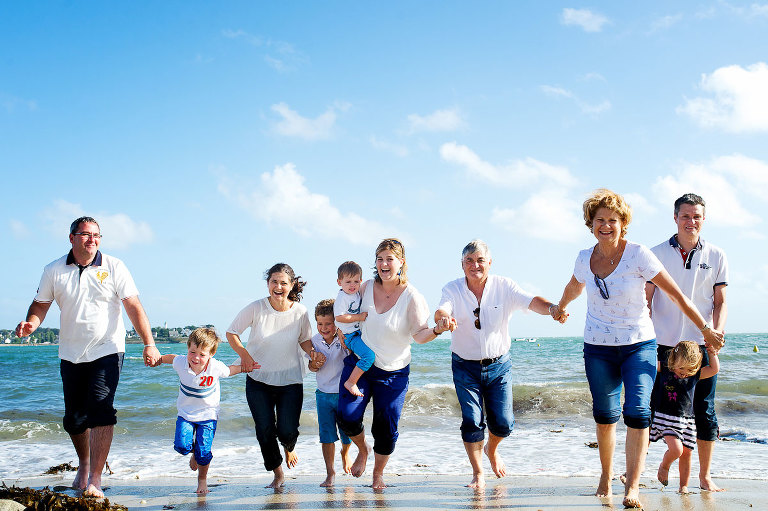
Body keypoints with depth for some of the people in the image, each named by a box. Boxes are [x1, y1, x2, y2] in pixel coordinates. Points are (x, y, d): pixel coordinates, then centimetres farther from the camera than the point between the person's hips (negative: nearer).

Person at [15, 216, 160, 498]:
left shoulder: (113, 268, -4)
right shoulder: (54, 271, 2)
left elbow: (134, 306, -7)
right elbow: (40, 304, 10)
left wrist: (149, 344, -15)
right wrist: (31, 324, -13)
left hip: (107, 351, -3)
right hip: (71, 355, 3)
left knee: (101, 411, -16)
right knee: (73, 417, 11)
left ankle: (95, 479, -11)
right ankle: (84, 464, 38)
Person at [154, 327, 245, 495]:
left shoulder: (216, 367, -22)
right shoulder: (181, 363, -17)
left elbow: (230, 370, -1)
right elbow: (170, 358, 7)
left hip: (208, 414, -2)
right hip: (186, 413, 2)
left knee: (203, 452, -7)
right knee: (182, 446, -16)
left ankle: (202, 479, 24)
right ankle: (194, 451, 23)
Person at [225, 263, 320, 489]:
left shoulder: (300, 311, -9)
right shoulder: (256, 308, -13)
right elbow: (231, 332, -2)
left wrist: (312, 352, -15)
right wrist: (244, 354, -17)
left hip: (290, 381, 0)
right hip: (258, 379, 0)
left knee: (287, 431, -5)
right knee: (265, 431, -1)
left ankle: (288, 449, 35)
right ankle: (277, 474, 23)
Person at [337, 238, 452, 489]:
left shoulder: (412, 297, -13)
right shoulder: (367, 287, -1)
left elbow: (419, 334, -20)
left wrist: (437, 329, -39)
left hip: (393, 373, -2)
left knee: (386, 429, 1)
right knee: (348, 416, -12)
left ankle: (378, 474, 27)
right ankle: (362, 450, 22)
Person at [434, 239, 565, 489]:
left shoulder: (504, 286, -8)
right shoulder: (453, 289, -8)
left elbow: (531, 301, -24)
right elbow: (442, 311, -28)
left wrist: (551, 308, -46)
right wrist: (443, 317, -53)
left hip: (499, 365, 1)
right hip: (465, 367, -1)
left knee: (503, 423, 1)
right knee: (472, 421, -7)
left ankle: (492, 449, 36)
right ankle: (478, 474, 14)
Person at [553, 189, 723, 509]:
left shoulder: (638, 255, -11)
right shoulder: (585, 259, 0)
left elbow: (675, 294, -8)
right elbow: (574, 287, 24)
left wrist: (705, 329, -6)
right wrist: (560, 308, 41)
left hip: (639, 345, -3)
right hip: (598, 347, 3)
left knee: (637, 413, -16)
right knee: (604, 415, 7)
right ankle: (606, 476, 29)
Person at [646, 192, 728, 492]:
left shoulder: (716, 256, 6)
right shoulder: (657, 254, 4)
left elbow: (721, 302, 7)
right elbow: (646, 300, 5)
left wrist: (717, 332, -10)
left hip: (702, 344, 1)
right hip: (663, 344, -1)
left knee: (704, 412, 5)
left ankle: (705, 476, 17)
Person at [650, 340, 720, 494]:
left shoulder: (696, 375, 3)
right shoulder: (664, 368, -5)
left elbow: (714, 369, 4)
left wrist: (712, 353, -4)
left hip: (687, 420, 4)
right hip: (667, 418, -4)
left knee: (686, 453, 5)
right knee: (676, 449, -19)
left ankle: (684, 485, 21)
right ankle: (664, 466, 14)